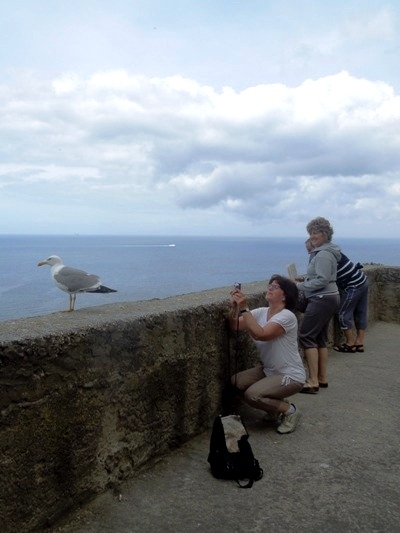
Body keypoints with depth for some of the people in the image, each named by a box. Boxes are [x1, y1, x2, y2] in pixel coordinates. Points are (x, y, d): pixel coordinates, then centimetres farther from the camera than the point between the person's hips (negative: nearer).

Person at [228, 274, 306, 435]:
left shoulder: (287, 316, -23)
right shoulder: (261, 312, -1)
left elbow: (260, 334, -36)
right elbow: (235, 326, -11)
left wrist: (244, 309, -35)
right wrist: (234, 307, -29)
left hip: (291, 376, -8)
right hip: (269, 370, 8)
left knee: (252, 395, -24)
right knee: (235, 382, -5)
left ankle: (289, 411, 2)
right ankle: (276, 406, 15)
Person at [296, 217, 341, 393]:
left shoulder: (323, 254, -16)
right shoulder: (323, 252, 16)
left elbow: (322, 281, -21)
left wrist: (300, 286, -15)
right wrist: (304, 279, 10)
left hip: (322, 299, -11)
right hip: (328, 298, 11)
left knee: (306, 337, -9)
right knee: (320, 338, 13)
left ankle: (313, 381, -8)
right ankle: (322, 378, 19)